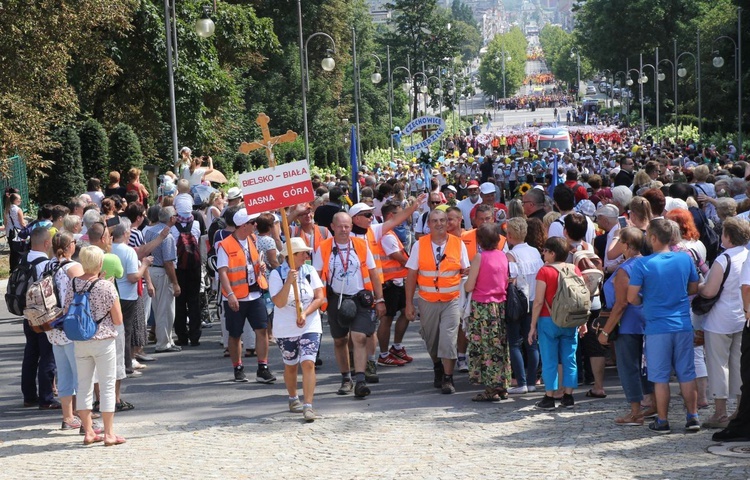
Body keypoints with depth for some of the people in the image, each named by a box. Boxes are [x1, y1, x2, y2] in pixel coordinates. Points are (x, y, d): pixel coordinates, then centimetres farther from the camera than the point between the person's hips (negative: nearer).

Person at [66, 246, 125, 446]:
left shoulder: (72, 284, -3)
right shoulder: (106, 287, -15)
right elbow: (118, 320, -9)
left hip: (80, 342, 4)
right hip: (103, 341, -4)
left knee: (84, 385, 11)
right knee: (107, 387, 3)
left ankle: (88, 432, 16)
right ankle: (108, 434, 6)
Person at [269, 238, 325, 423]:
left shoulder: (310, 271, 0)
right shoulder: (276, 274, -8)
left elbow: (320, 297, -3)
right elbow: (279, 303, -17)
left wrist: (305, 313, -17)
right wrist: (289, 282, -28)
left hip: (310, 326, 1)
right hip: (285, 329, -1)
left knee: (308, 363, -13)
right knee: (290, 365, 14)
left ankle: (308, 406, -15)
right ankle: (293, 399, 37)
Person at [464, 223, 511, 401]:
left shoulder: (480, 257, -13)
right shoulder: (503, 256, 3)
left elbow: (469, 287, -12)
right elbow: (506, 284, 10)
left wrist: (468, 278, 9)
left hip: (482, 306, -5)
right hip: (500, 305, 5)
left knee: (486, 347, 0)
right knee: (500, 346, 13)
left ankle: (491, 390, 0)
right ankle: (502, 387, 17)